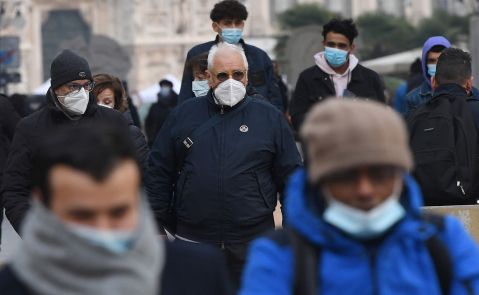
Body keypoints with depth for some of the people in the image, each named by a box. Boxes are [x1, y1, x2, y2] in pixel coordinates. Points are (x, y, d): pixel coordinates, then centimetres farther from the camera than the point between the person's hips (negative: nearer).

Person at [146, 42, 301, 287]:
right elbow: (159, 173, 11)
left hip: (252, 245, -1)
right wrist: (157, 228, 6)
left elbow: (291, 177, 7)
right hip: (192, 242, 1)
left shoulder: (269, 117, 6)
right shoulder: (184, 115, 9)